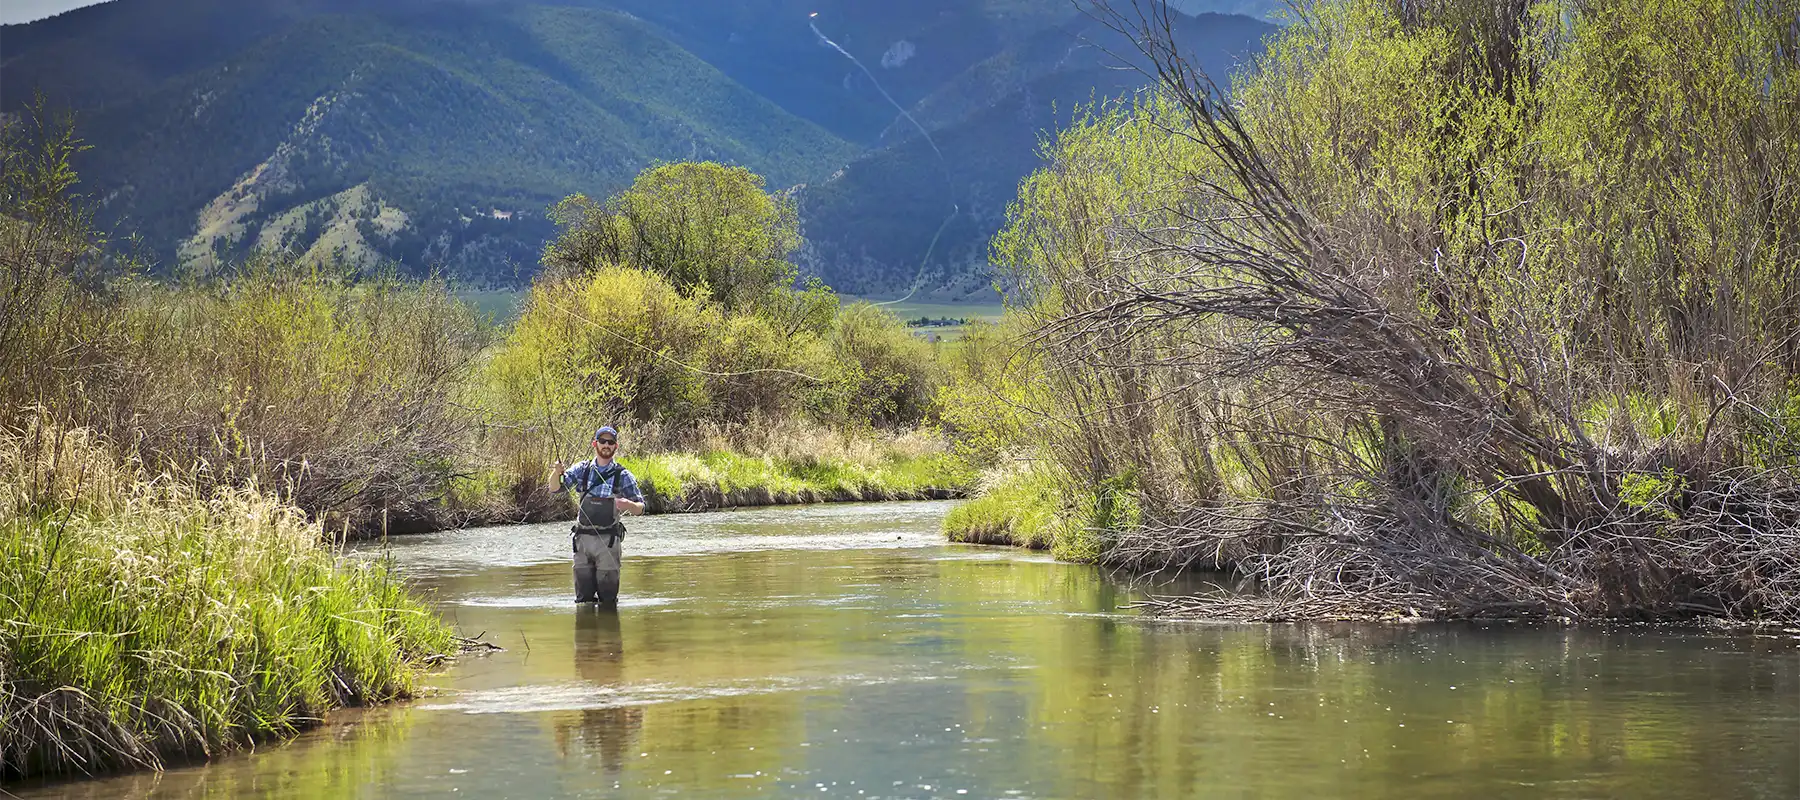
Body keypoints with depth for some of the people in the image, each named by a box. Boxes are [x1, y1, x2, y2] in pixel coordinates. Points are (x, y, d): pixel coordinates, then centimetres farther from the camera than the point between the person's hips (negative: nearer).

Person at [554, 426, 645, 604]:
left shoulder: (623, 475, 2)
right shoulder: (582, 470, 9)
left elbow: (640, 508, 2)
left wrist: (629, 505, -22)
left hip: (608, 541, -2)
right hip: (582, 538, 2)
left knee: (608, 599, -4)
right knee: (583, 598, 5)